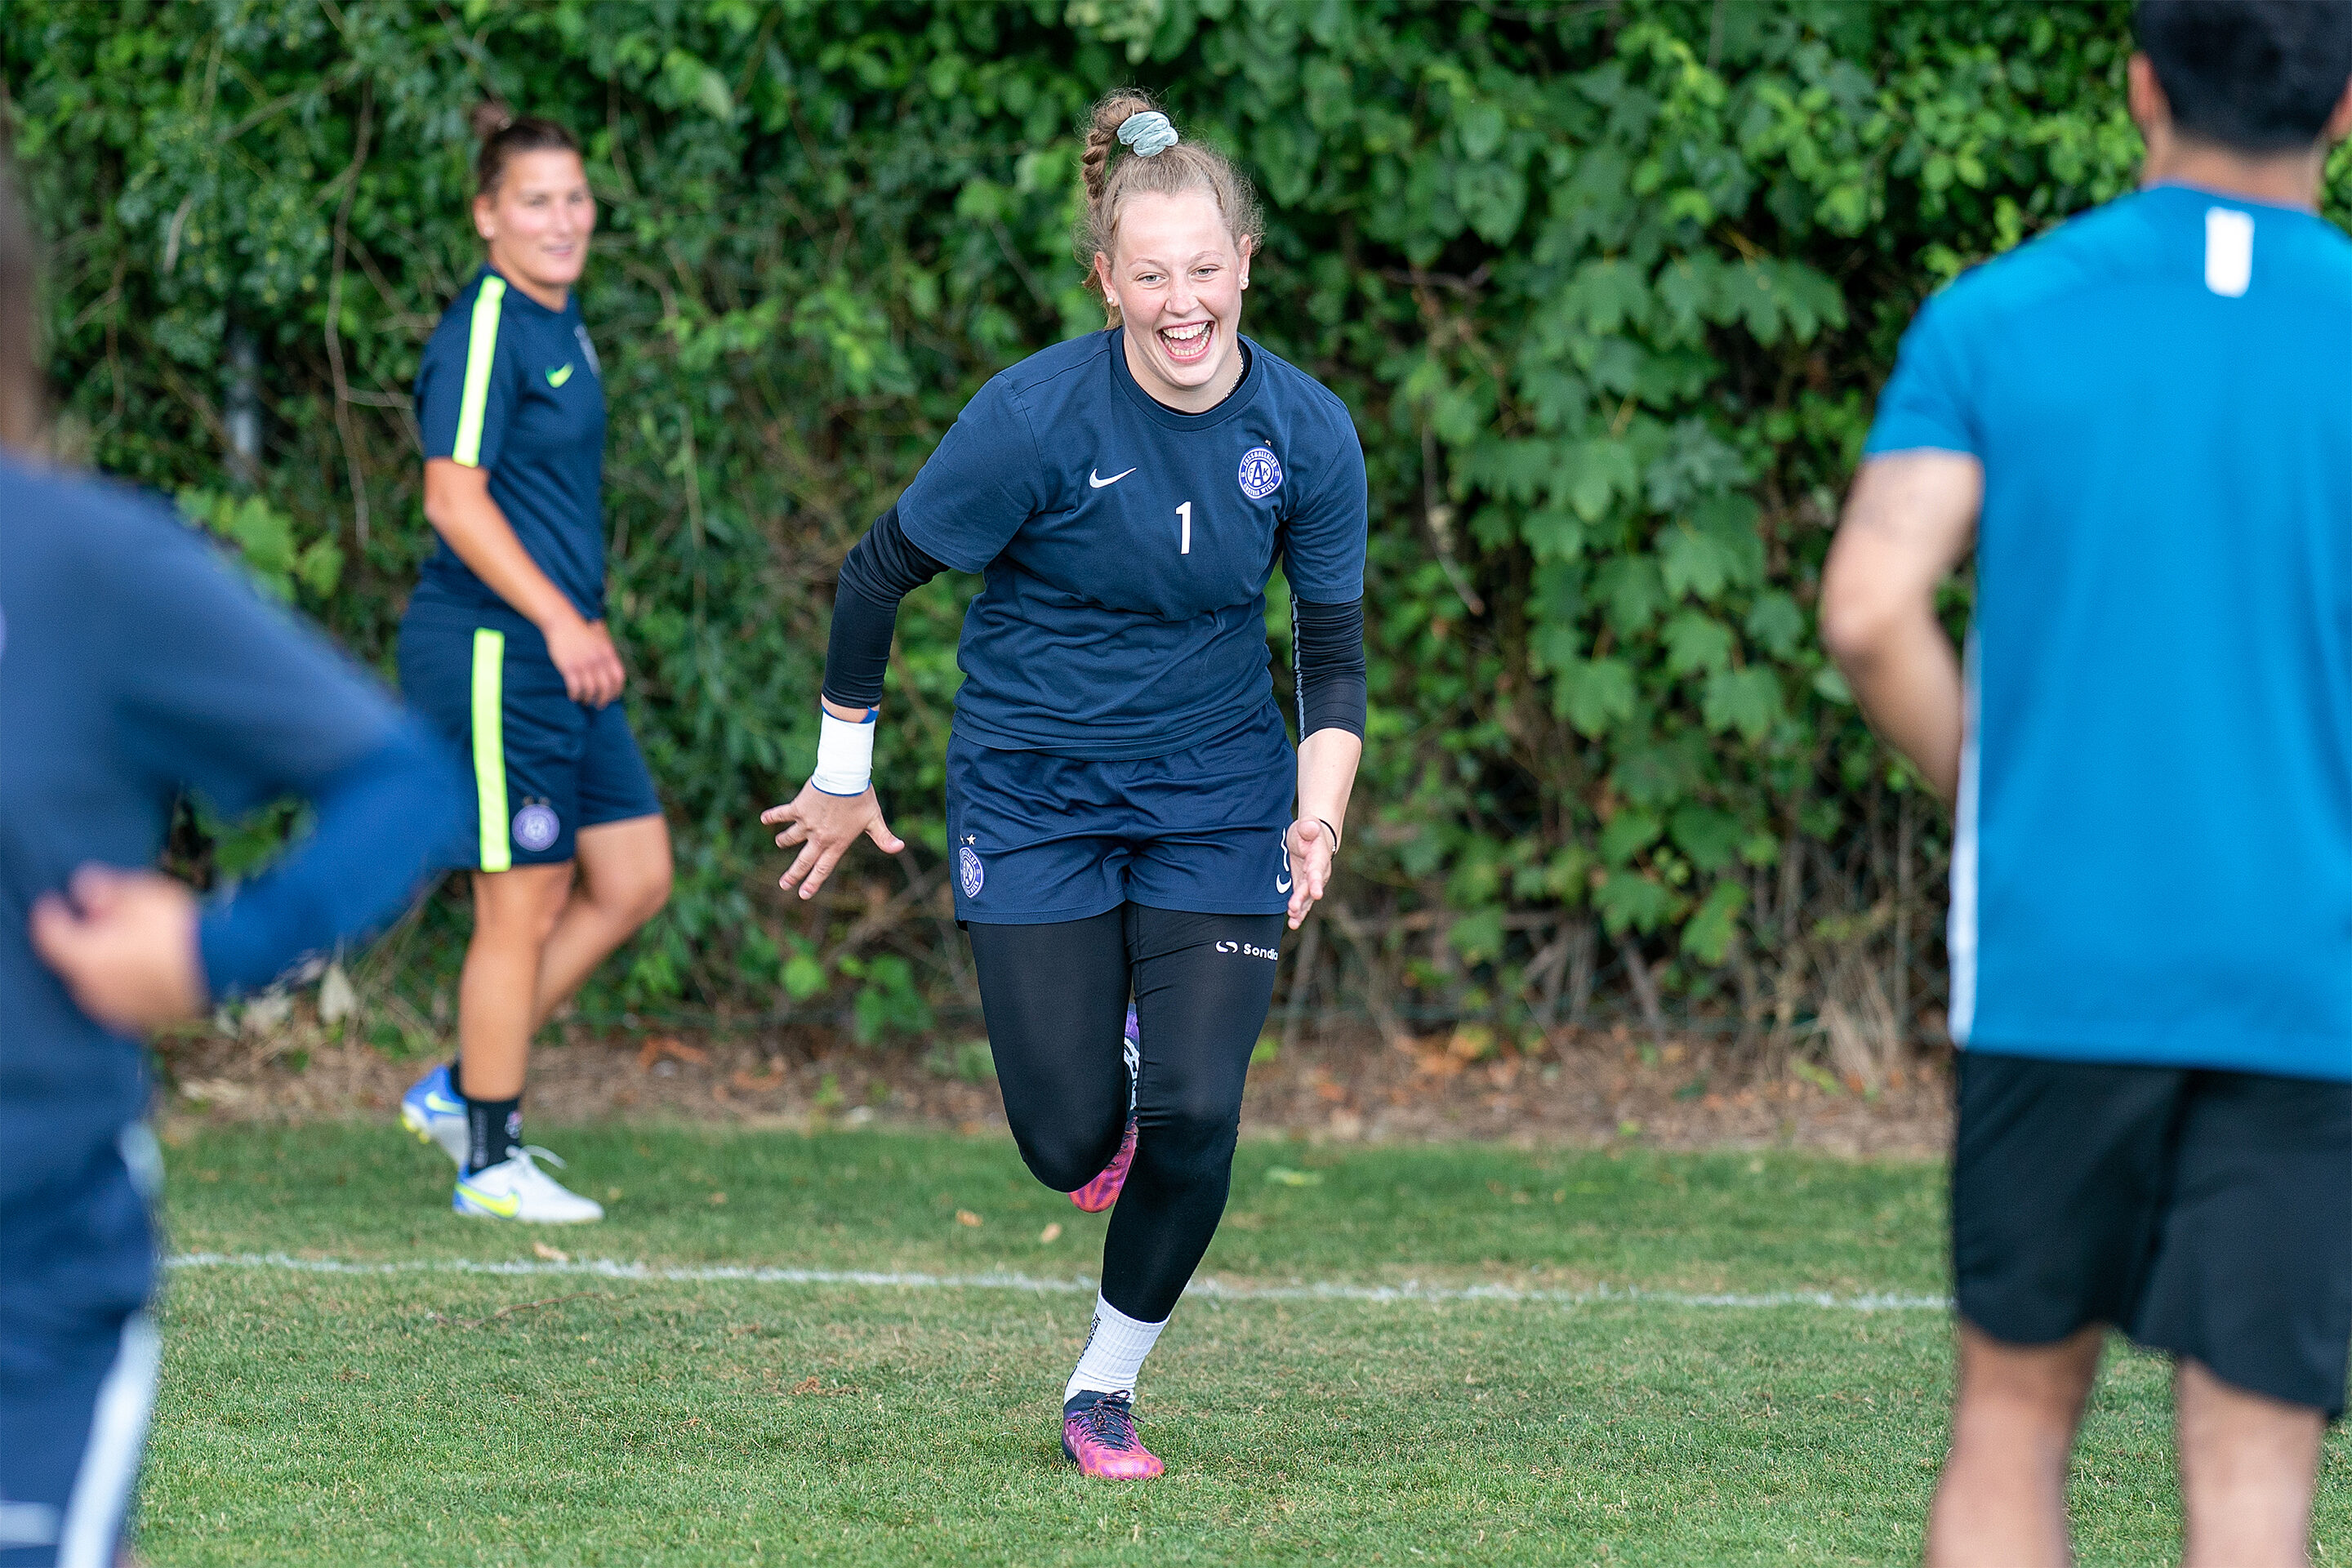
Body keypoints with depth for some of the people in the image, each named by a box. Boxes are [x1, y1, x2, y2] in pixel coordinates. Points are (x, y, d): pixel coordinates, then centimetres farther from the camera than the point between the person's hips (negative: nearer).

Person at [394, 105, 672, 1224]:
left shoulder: (560, 324, 15)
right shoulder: (485, 329, -15)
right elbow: (454, 499, -21)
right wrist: (559, 621, -24)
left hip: (557, 652, 10)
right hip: (490, 654, -10)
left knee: (634, 880, 10)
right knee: (523, 908, -4)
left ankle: (459, 1090, 19)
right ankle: (490, 1163, 7)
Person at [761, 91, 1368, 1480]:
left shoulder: (1308, 434, -10)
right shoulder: (1035, 417, -19)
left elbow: (1336, 651, 1)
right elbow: (879, 573, -7)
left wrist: (1320, 815, -16)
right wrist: (844, 778, 1)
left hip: (1216, 792, 2)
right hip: (1034, 792, -2)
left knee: (1195, 1121, -9)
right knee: (1069, 1140, -5)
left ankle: (1108, 1389, 15)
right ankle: (1105, 1097, 35)